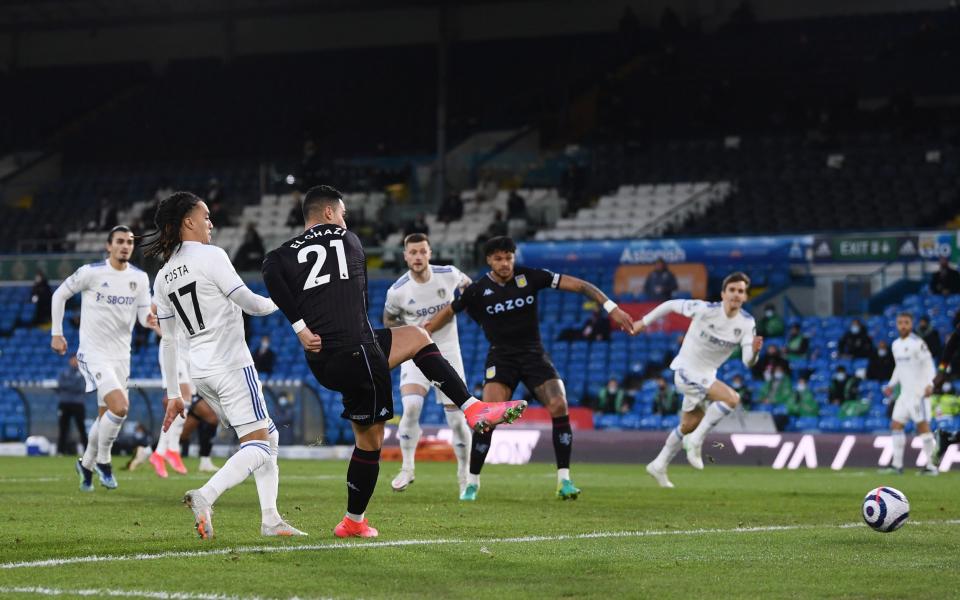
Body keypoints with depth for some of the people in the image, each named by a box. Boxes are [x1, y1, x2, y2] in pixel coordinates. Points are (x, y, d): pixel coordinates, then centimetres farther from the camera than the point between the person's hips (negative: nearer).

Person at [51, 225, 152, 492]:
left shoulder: (140, 278, 3)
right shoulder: (91, 272, -10)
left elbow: (145, 315, 2)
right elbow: (60, 295, 2)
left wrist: (152, 318, -22)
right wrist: (56, 333, 1)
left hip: (121, 355, 5)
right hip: (94, 353, -5)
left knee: (105, 417, 12)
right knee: (120, 407, -22)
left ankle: (86, 464, 34)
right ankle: (103, 461, -2)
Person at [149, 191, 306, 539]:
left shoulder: (162, 278, 13)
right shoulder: (210, 256, -8)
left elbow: (168, 341, 14)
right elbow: (249, 303, -8)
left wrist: (174, 395, 17)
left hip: (201, 372, 8)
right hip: (232, 365, -8)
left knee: (268, 437, 16)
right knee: (258, 446, -9)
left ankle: (270, 519, 8)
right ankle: (205, 497, -30)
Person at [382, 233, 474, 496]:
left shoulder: (449, 275, -9)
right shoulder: (397, 291, -12)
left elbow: (466, 284, 16)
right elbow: (389, 319, 7)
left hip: (447, 351, 1)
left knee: (457, 417, -1)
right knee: (411, 407, -23)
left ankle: (465, 473, 18)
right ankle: (407, 468, -6)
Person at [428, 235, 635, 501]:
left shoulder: (529, 277, -7)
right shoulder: (478, 290, -6)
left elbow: (578, 285, -7)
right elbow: (448, 312, 10)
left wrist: (611, 308, -15)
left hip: (534, 354, 1)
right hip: (501, 357, -1)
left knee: (559, 407, -17)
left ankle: (564, 480, -7)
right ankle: (472, 482, -5)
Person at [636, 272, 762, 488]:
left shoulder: (747, 323, -9)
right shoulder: (705, 310, -22)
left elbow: (747, 361, -14)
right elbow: (671, 305, -9)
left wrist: (754, 351, -37)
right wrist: (644, 322, -1)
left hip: (706, 375, 7)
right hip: (687, 371, -7)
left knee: (689, 425, 20)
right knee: (732, 399, -26)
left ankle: (658, 466, 38)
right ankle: (696, 441, -13)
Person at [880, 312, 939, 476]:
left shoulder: (918, 343, -11)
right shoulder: (896, 345, 14)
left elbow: (929, 365, -14)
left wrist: (930, 384, -26)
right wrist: (891, 385, 19)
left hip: (919, 392, -8)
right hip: (905, 393, 8)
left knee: (923, 426, -9)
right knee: (896, 424, 4)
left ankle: (932, 465, -5)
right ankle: (897, 464, 8)